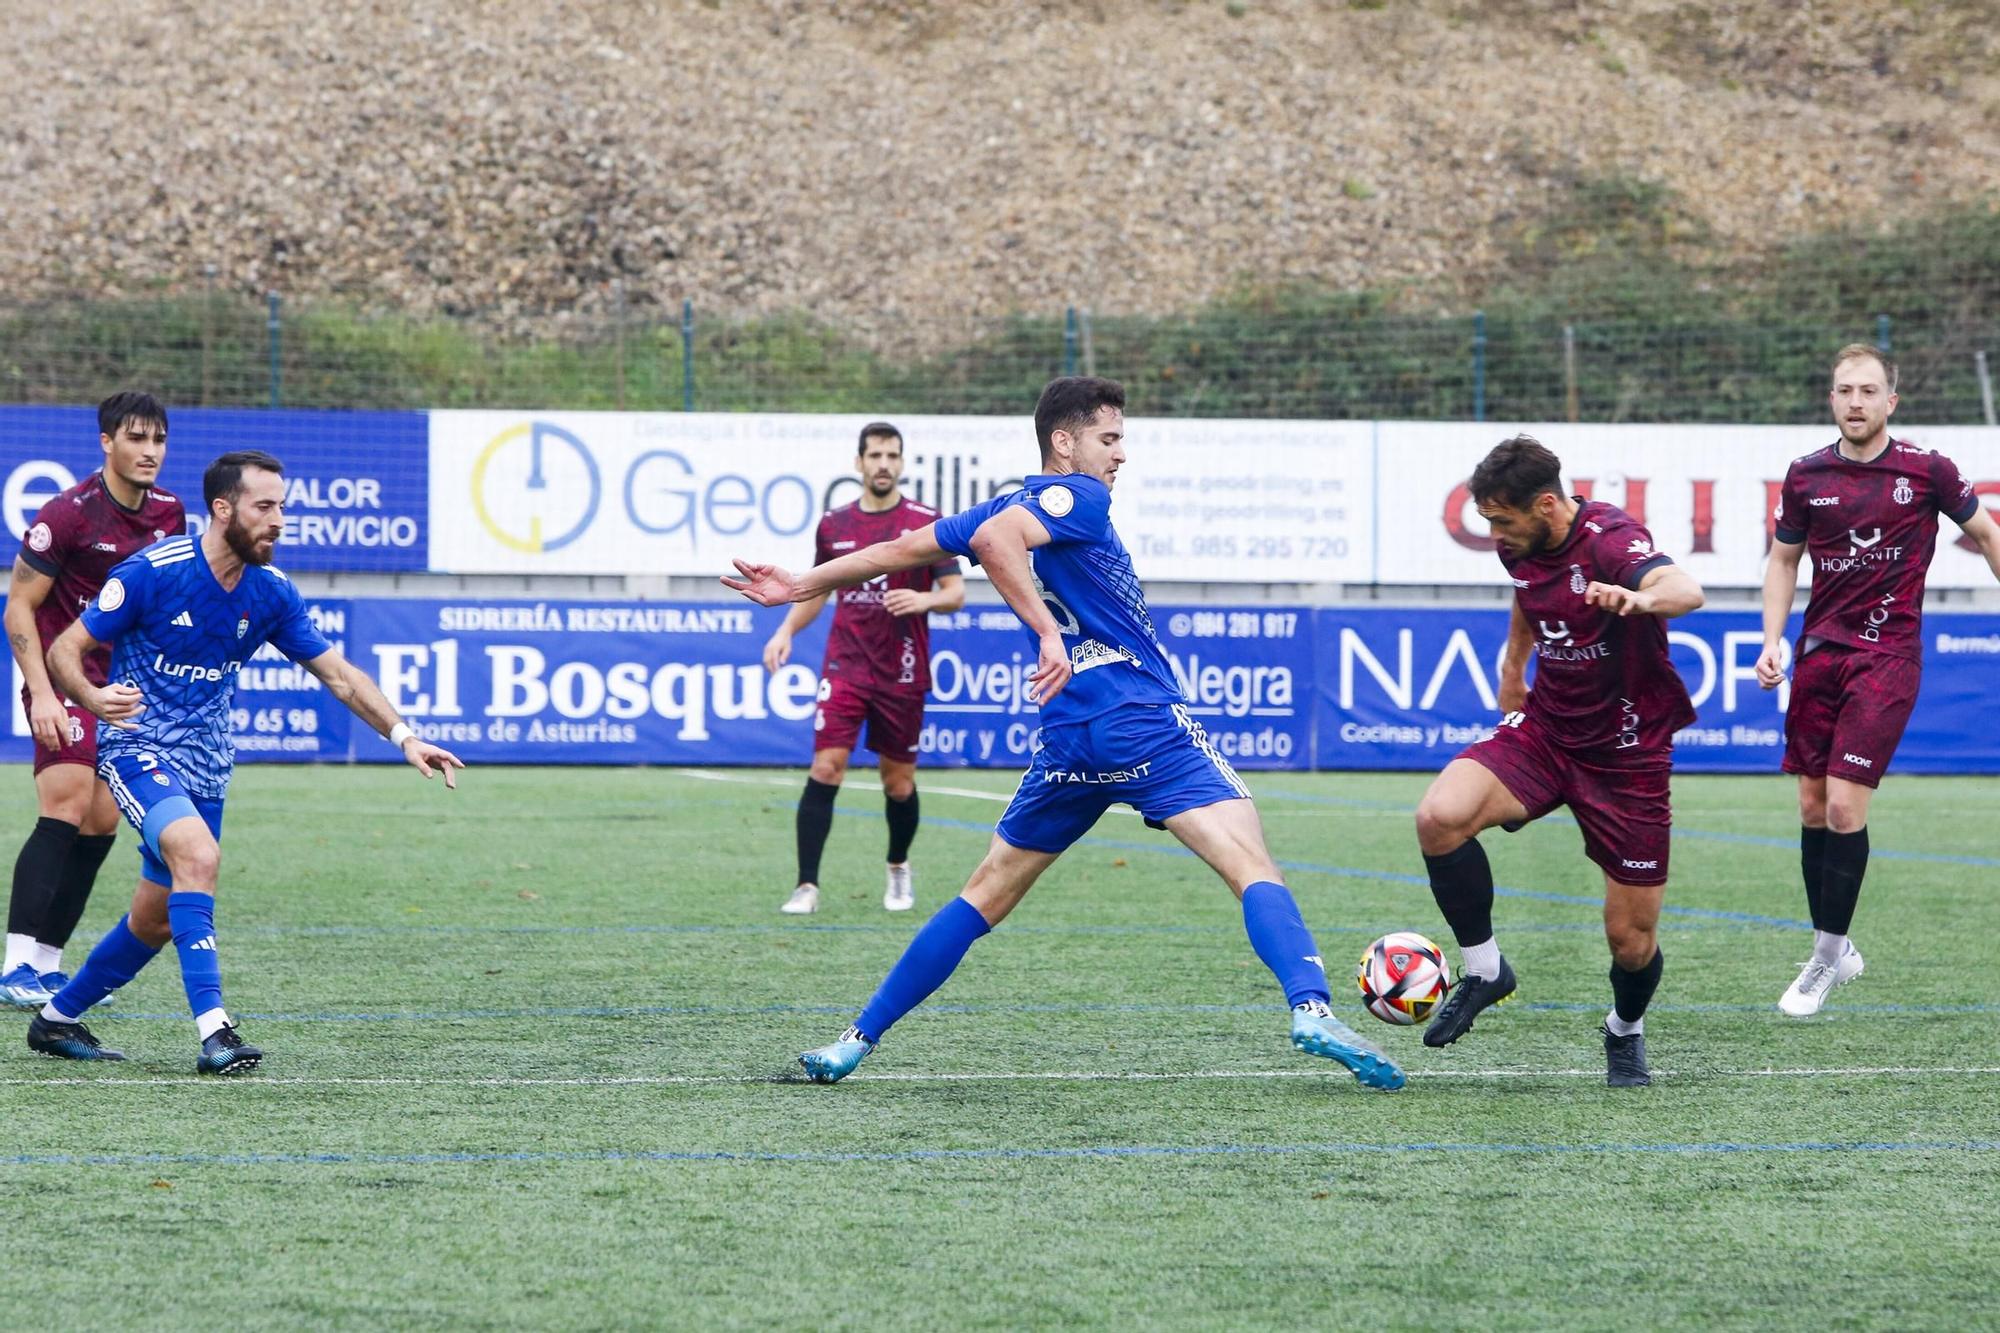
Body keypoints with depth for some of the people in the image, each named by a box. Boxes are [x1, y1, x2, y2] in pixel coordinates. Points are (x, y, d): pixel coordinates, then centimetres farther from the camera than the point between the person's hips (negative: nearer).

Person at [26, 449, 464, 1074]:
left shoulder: (271, 594, -1)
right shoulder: (152, 572, -16)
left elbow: (337, 673, 6)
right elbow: (65, 650, -11)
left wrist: (404, 737, -5)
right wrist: (94, 699, -32)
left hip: (205, 766, 6)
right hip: (137, 748, -6)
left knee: (156, 920, 8)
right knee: (198, 855, -30)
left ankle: (57, 1018, 29)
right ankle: (213, 1028, -33)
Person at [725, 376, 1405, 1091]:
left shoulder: (1011, 504, 18)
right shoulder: (1077, 496, -4)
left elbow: (901, 549, 24)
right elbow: (994, 539, -22)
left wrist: (801, 585, 34)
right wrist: (1049, 630, -25)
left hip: (1068, 740, 7)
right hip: (1148, 727, -7)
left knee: (985, 896, 19)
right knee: (1256, 871, -15)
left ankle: (857, 1041, 21)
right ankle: (1310, 1008, -38)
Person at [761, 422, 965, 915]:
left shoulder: (926, 523, -3)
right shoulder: (834, 525, 6)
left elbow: (955, 592, -4)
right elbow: (818, 588, 19)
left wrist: (924, 600, -25)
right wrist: (787, 629, 3)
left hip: (902, 672, -1)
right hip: (844, 666, 1)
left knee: (899, 781, 8)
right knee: (825, 767, -14)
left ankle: (899, 870, 35)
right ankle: (807, 887, -14)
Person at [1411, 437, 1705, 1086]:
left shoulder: (1609, 539, -24)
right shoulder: (1522, 546, -1)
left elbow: (1686, 590, -45)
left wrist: (1641, 597, -67)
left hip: (1626, 753, -5)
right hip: (1544, 731, 5)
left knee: (1632, 938, -1)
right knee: (1439, 817, -24)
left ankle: (1626, 1031, 34)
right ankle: (1483, 970, -4)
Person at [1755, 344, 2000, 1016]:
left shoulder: (1926, 469, -6)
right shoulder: (1806, 475, 3)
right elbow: (1783, 559, 15)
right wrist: (1772, 641, 4)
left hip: (1888, 654, -4)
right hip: (1820, 652, 4)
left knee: (1844, 805, -12)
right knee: (1813, 807, 5)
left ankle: (1827, 955, 0)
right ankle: (1835, 949, 20)